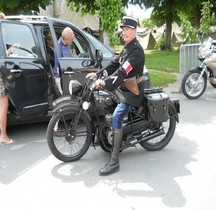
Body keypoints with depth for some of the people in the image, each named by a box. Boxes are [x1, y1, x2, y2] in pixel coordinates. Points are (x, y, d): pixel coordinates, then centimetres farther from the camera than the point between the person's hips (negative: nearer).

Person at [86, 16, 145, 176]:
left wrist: (105, 82, -37)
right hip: (123, 88, 11)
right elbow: (115, 64, 15)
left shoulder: (136, 50, -17)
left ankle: (114, 162, -24)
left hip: (132, 92, -11)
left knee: (116, 118, -24)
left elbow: (123, 71, -29)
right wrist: (98, 74, 4)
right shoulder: (127, 47, 16)